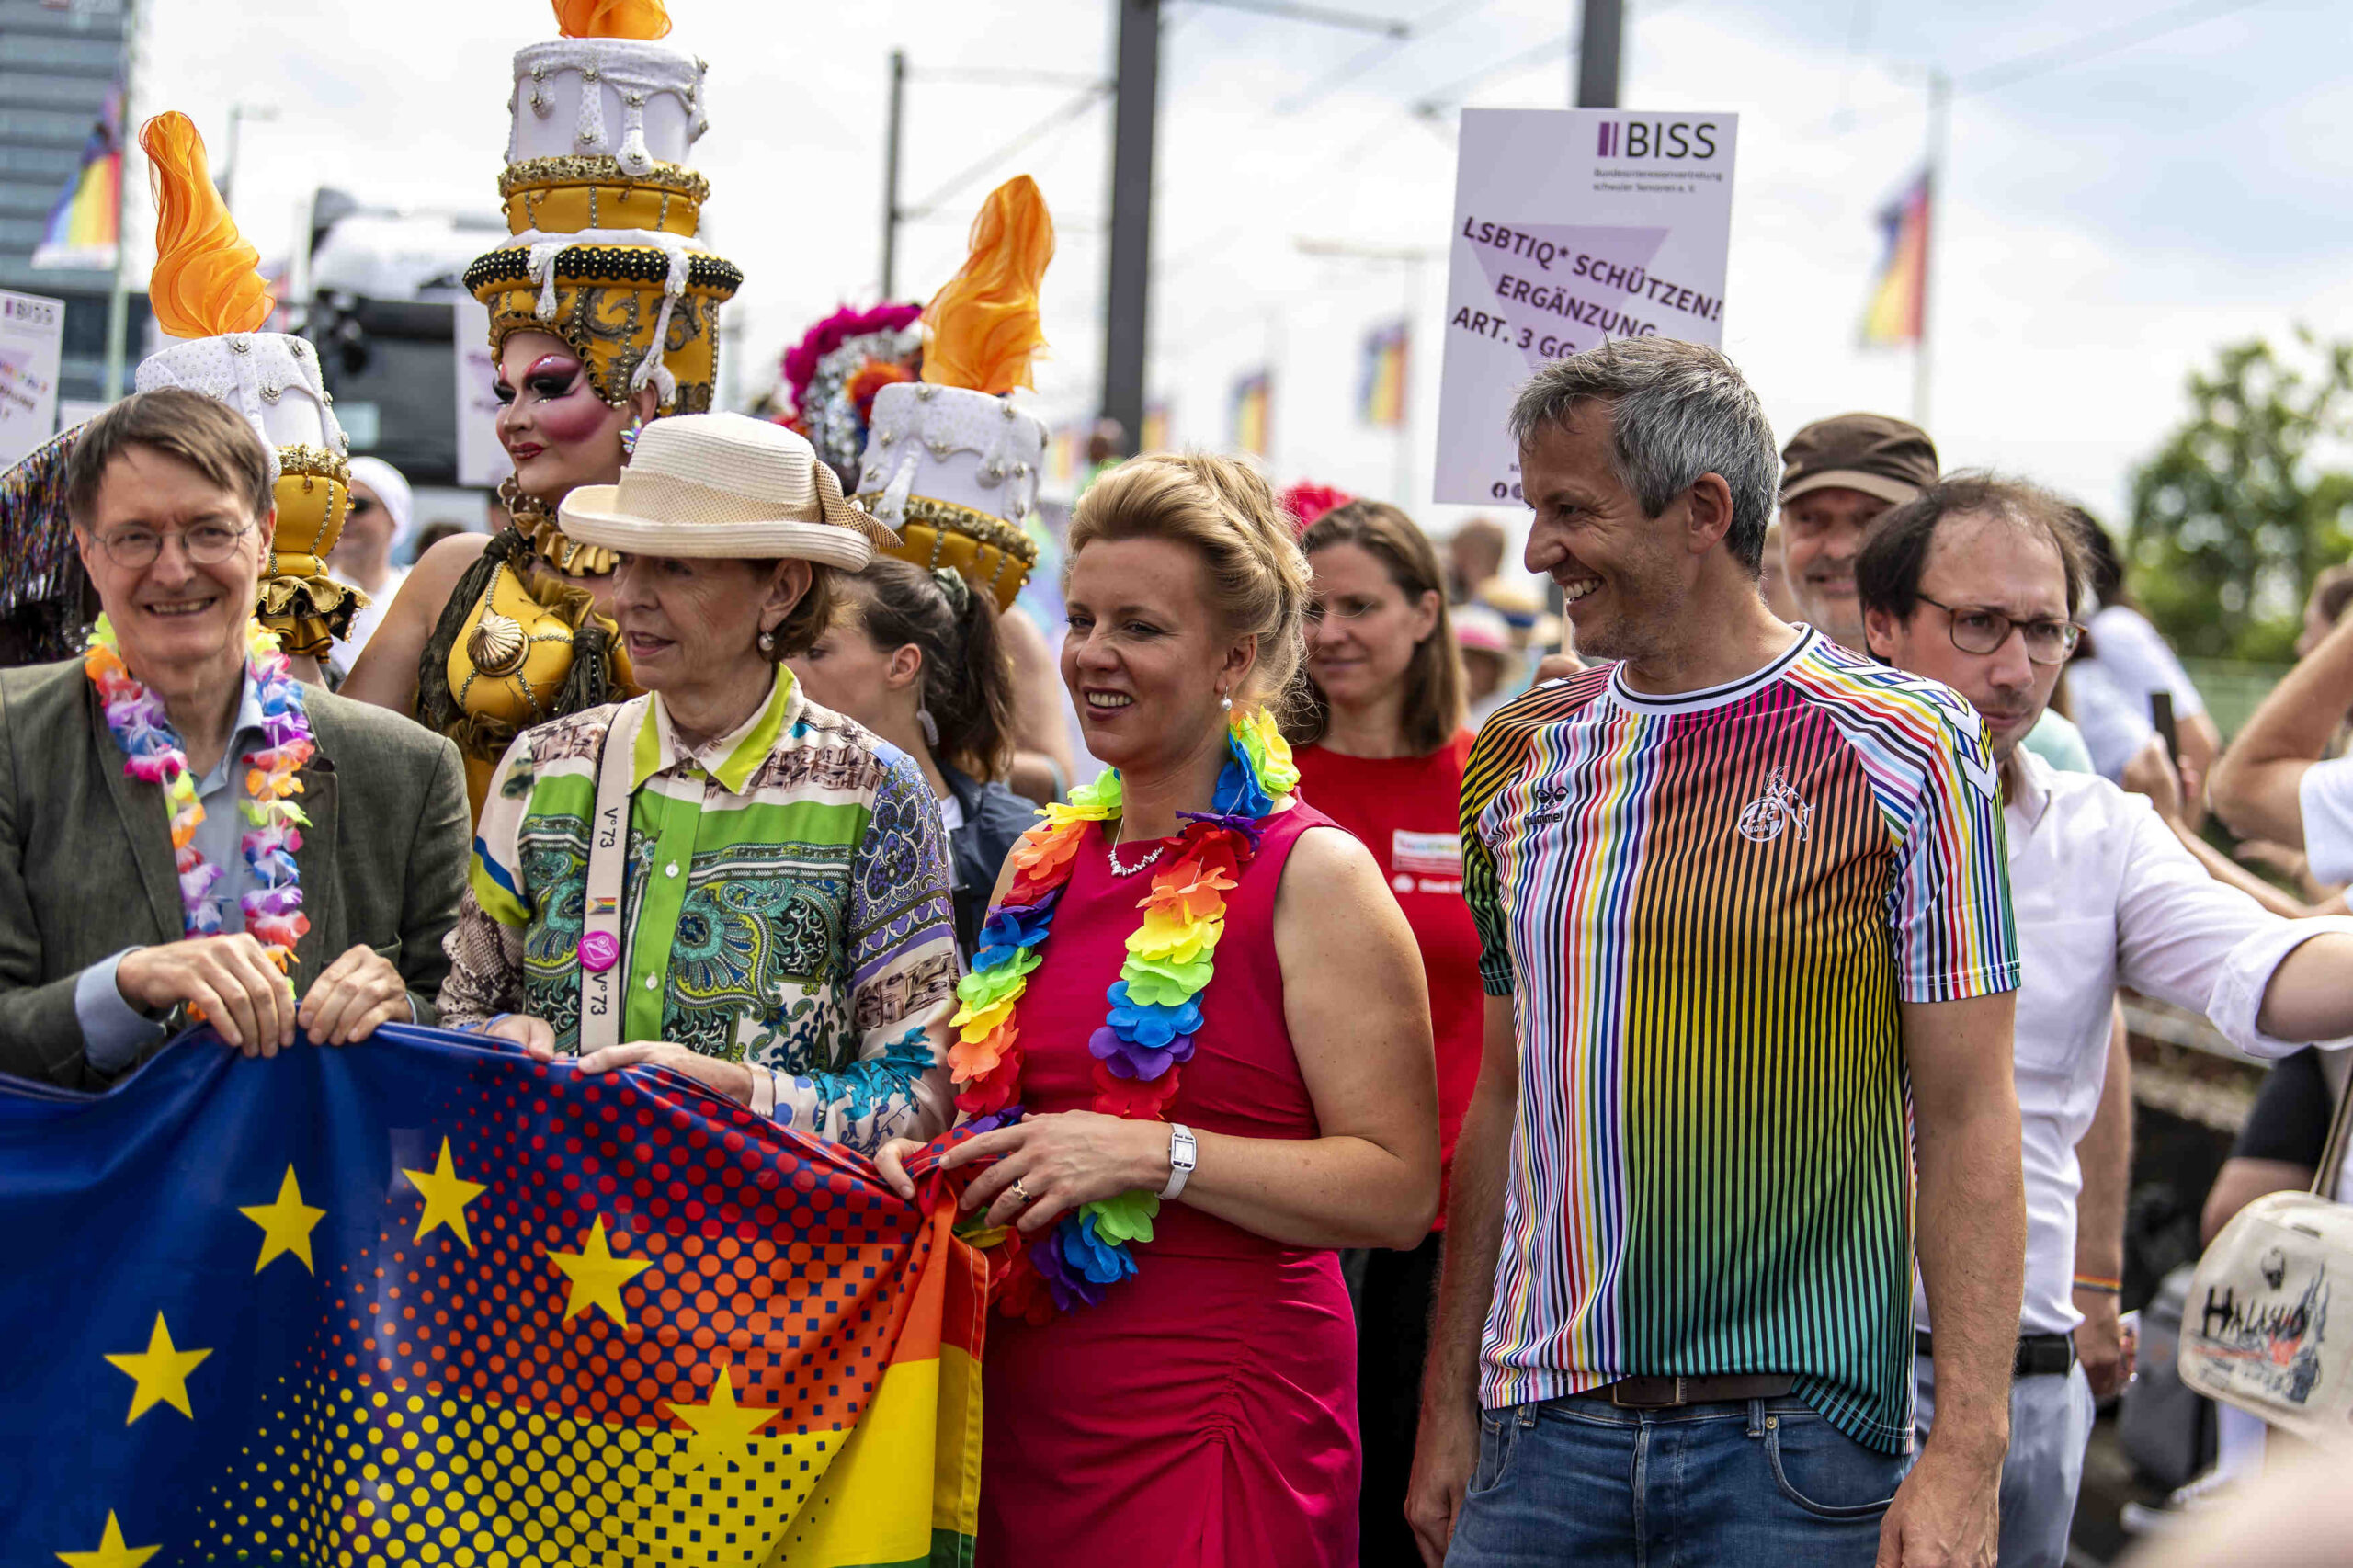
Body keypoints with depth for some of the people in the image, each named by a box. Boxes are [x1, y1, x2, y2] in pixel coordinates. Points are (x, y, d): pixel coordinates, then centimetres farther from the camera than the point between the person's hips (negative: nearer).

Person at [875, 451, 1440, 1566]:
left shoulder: (1313, 876, -8)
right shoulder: (1044, 862, 11)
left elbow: (1398, 1191, -15)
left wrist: (1153, 1152, -20)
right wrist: (926, 1161, 2)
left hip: (1214, 1419, -6)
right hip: (1024, 1408, 6)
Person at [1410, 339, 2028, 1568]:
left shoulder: (1905, 754, -6)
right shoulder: (1520, 758, 8)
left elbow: (1968, 1120, -8)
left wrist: (1966, 1454, -15)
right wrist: (1447, 1401, 11)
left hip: (1796, 1435, -4)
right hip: (1543, 1429, 4)